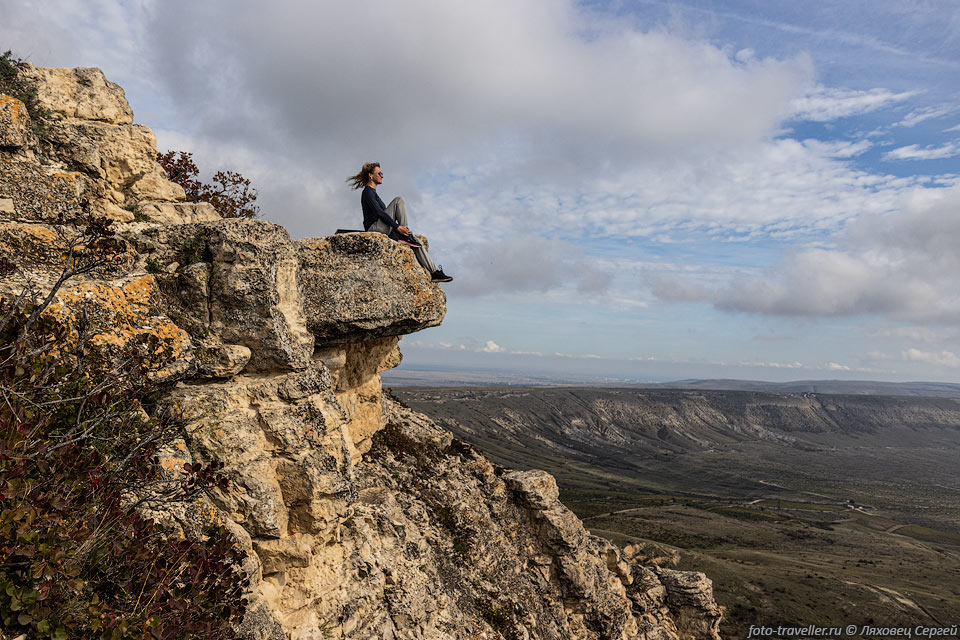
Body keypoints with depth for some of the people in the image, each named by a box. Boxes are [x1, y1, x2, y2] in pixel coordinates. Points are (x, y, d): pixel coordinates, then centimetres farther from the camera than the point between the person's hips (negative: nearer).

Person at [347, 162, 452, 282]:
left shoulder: (372, 192, 23)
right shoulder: (367, 192, -7)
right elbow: (379, 212, -18)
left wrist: (398, 227, 17)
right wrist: (398, 227, -23)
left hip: (383, 229, 9)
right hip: (374, 228, -9)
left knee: (416, 242, -1)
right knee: (399, 201, -18)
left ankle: (434, 272, -3)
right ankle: (405, 236, -17)